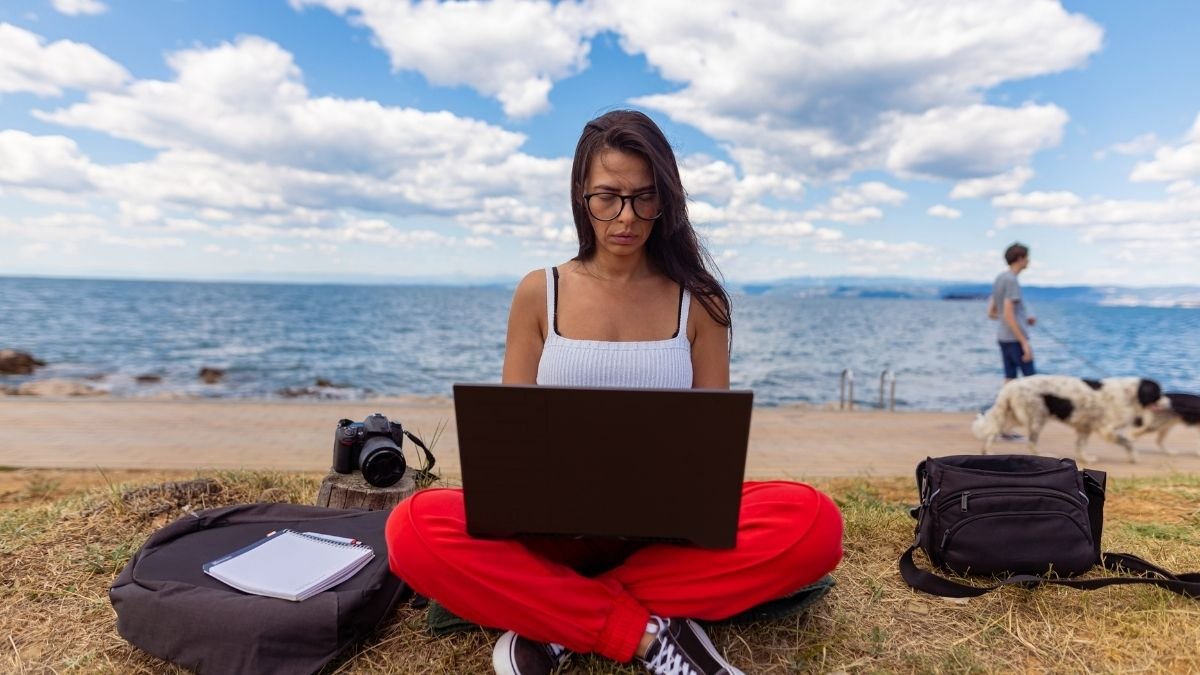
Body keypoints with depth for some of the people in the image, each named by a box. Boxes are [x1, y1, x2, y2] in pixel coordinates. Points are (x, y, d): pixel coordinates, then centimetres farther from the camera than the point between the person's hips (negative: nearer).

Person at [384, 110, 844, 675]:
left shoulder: (697, 300, 2)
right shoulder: (538, 293, 3)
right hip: (556, 527, 0)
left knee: (812, 524, -27)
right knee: (415, 530, -27)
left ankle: (555, 623, -19)